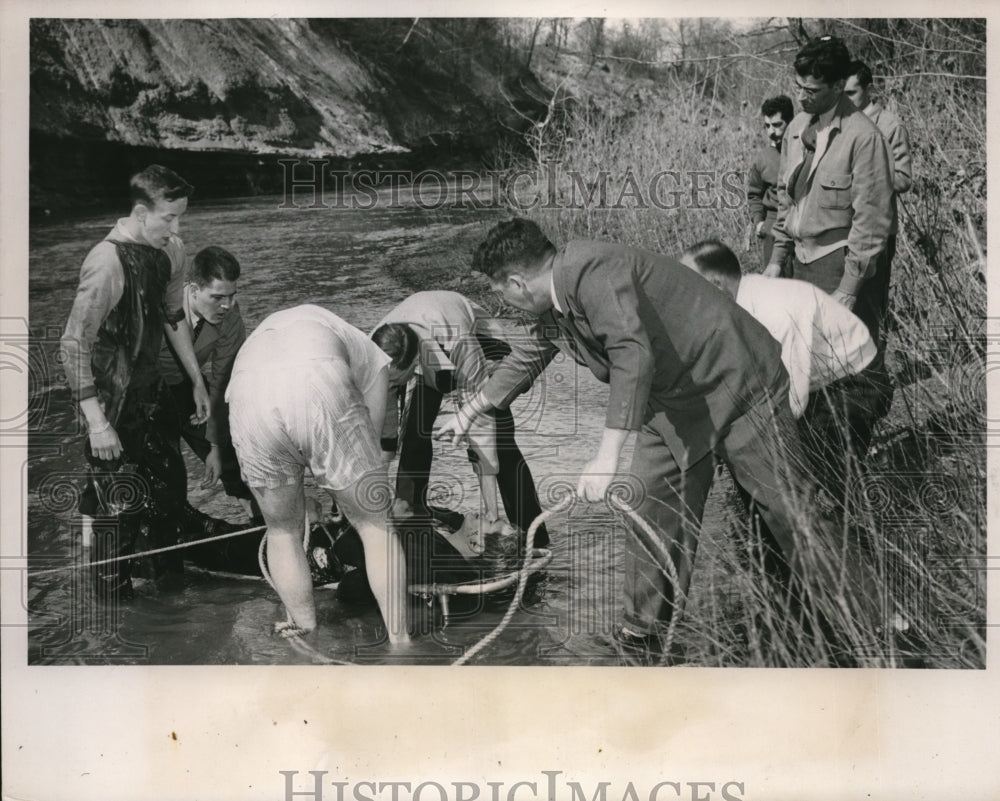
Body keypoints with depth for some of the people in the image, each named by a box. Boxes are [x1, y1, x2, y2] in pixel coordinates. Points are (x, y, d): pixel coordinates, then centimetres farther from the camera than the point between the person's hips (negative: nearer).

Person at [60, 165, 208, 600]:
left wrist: (197, 381, 17)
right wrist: (96, 423, -24)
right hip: (114, 402, -8)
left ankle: (170, 573, 41)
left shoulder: (169, 251, -2)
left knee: (168, 486, 20)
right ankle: (115, 602, 18)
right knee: (120, 506, 1)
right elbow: (73, 346, -24)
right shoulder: (108, 262, -26)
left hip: (152, 391, 8)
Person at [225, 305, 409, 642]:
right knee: (376, 524, 15)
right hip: (320, 391, -2)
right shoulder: (370, 354, 36)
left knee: (282, 529, 25)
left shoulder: (262, 335, 47)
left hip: (248, 399, 3)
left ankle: (304, 632, 32)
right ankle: (399, 640, 17)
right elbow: (370, 438, 33)